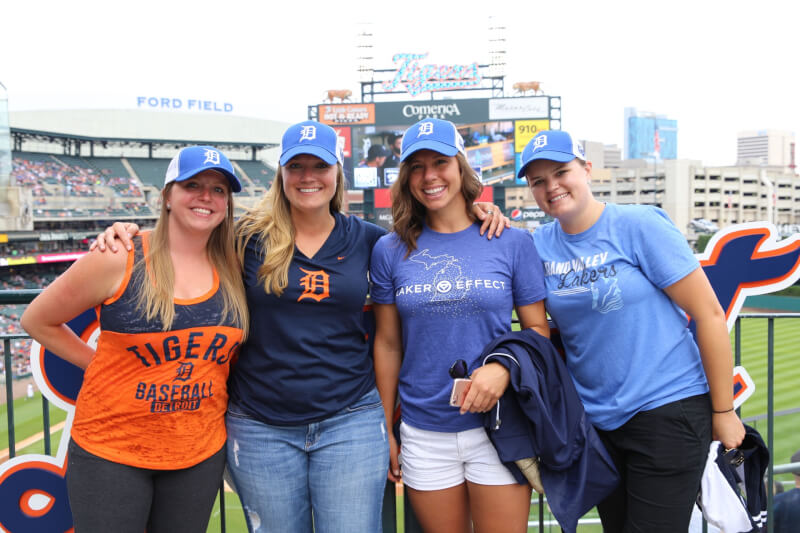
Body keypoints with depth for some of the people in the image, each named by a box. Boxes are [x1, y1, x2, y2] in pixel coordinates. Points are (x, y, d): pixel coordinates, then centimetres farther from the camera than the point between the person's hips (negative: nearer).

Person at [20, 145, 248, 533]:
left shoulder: (232, 270, -1)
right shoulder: (118, 259, -12)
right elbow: (38, 321, -1)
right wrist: (100, 366, -3)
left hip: (201, 453, 4)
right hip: (110, 448, -3)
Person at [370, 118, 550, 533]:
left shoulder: (512, 242, -2)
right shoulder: (391, 250, 1)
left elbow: (538, 330, 2)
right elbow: (388, 345, 6)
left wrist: (503, 368, -18)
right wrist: (384, 430, 8)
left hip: (497, 425, -1)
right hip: (424, 433, 2)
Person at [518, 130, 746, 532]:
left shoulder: (640, 225, -12)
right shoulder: (541, 242, 2)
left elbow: (709, 315, -10)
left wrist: (724, 411, -8)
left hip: (667, 410, -5)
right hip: (595, 419, 5)